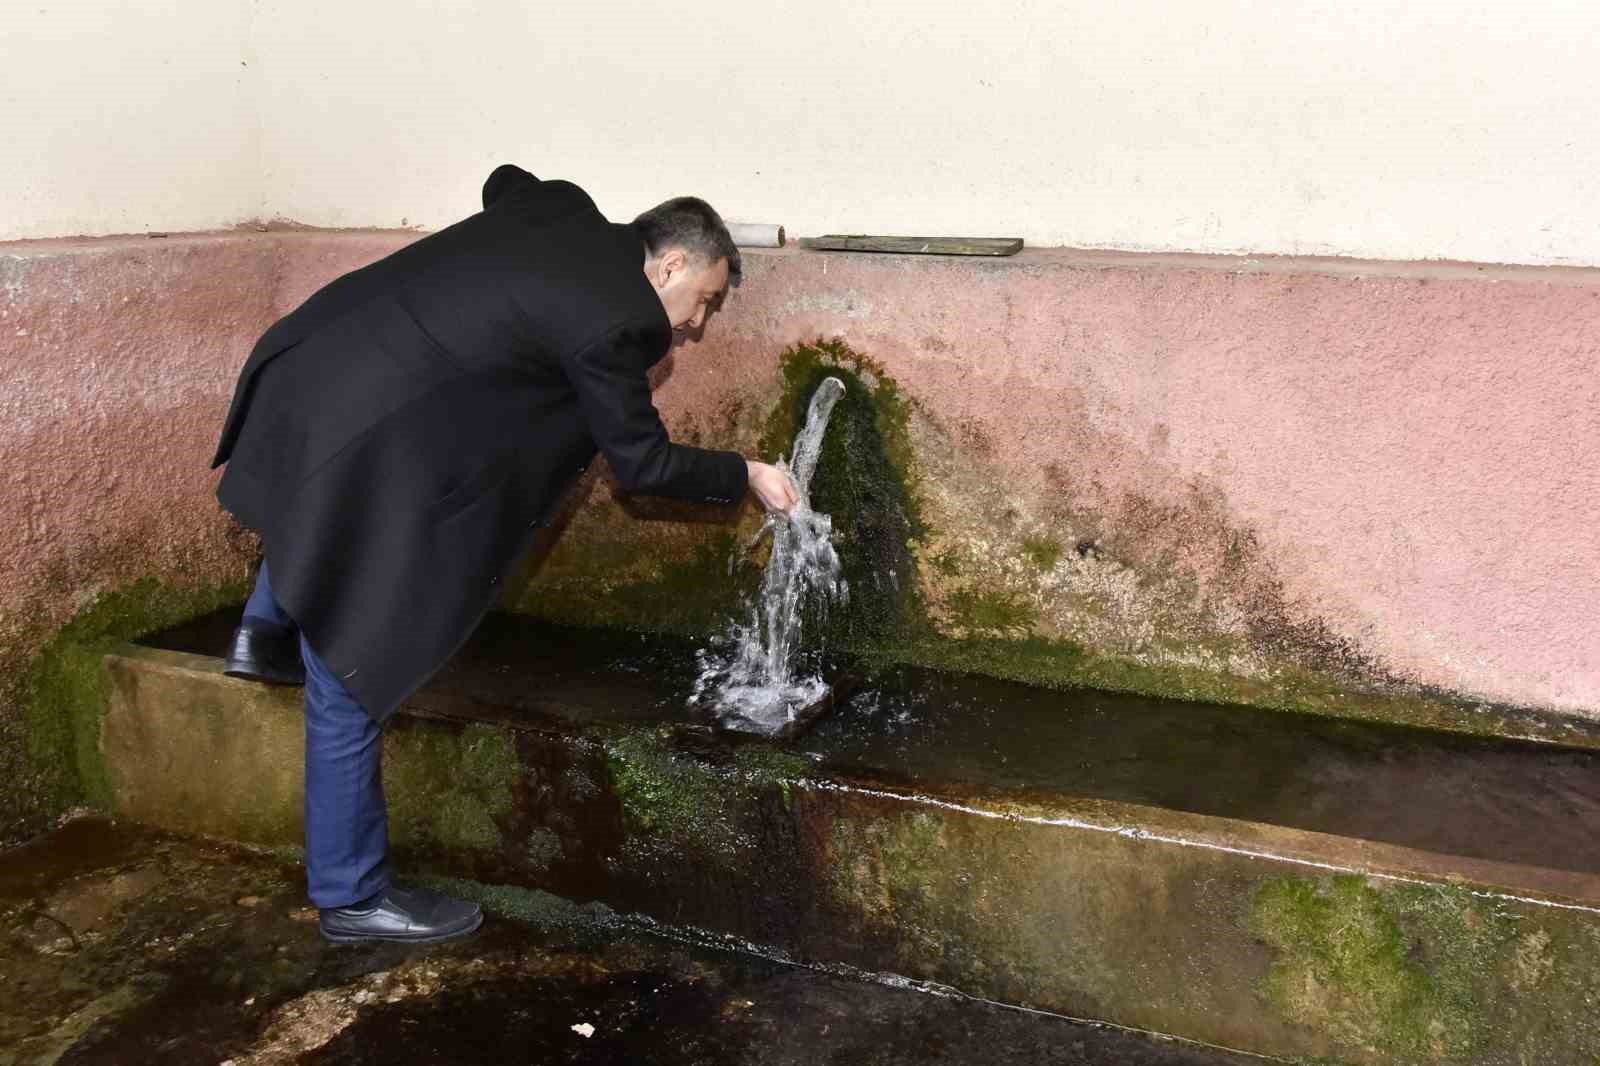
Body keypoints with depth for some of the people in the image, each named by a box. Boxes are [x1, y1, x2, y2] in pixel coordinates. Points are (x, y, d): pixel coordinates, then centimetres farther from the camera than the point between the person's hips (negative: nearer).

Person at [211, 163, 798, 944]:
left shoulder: (565, 211, 9)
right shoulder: (613, 321, -14)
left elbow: (503, 181, 32)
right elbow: (641, 462, -4)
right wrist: (745, 477, 9)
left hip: (304, 375, 9)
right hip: (352, 447, -9)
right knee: (352, 680, 2)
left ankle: (267, 633, 46)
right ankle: (353, 896, 16)